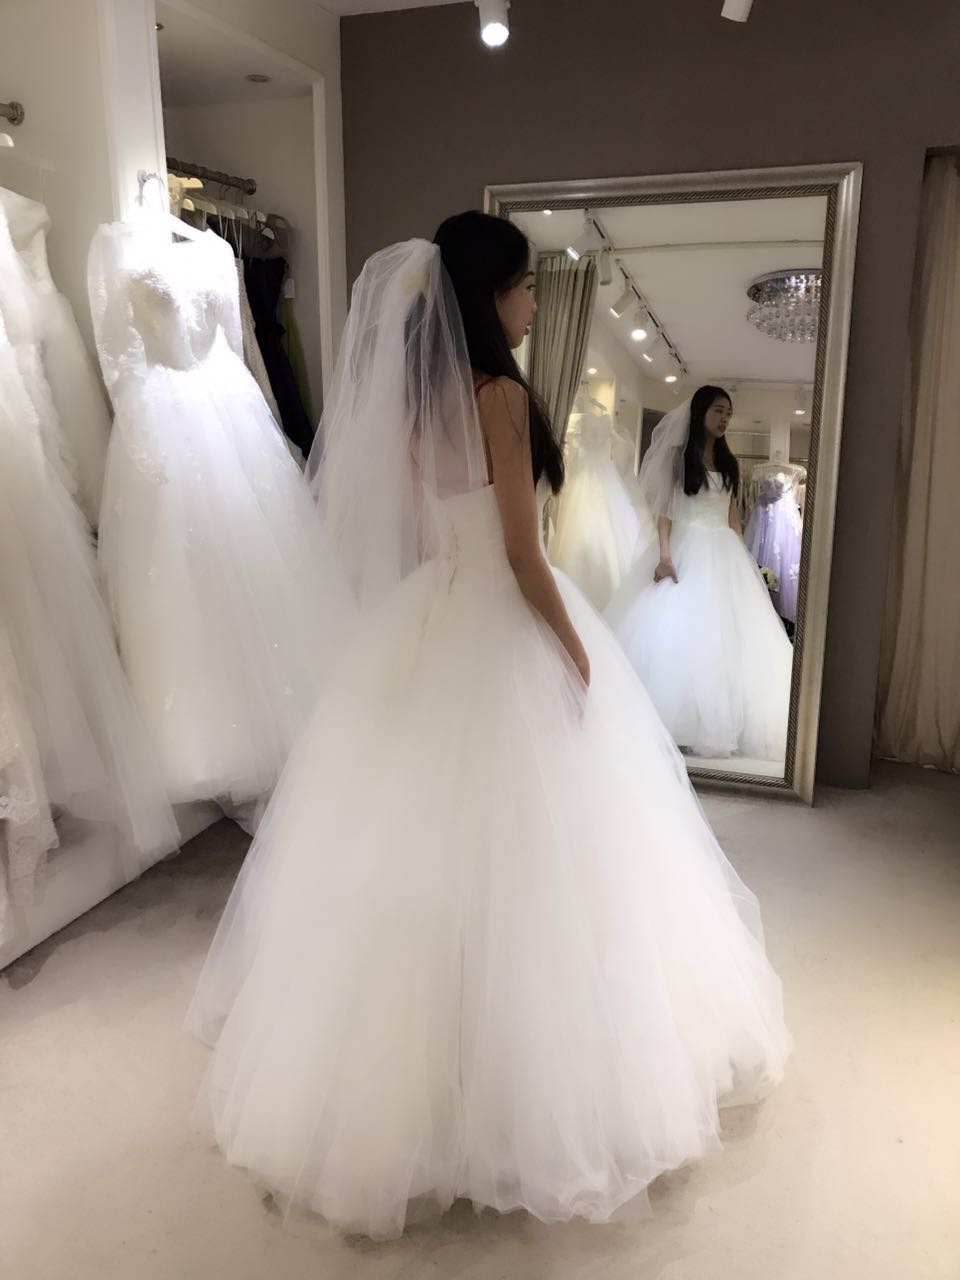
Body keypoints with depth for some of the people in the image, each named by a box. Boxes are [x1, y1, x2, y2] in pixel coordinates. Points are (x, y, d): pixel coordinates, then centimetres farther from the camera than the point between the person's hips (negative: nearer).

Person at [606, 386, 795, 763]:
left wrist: (742, 559, 8)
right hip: (685, 550, -4)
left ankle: (719, 724, 7)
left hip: (722, 554, 5)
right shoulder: (677, 455, 3)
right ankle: (663, 722, -1)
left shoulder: (729, 462, 16)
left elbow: (733, 515, 16)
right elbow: (665, 509, -5)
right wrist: (664, 554, -19)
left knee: (725, 636, 0)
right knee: (674, 632, -8)